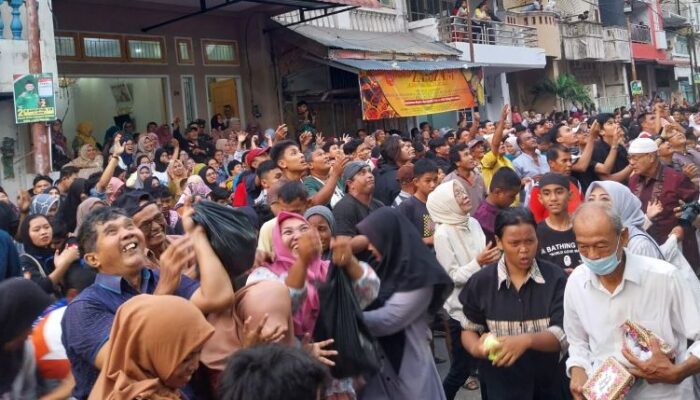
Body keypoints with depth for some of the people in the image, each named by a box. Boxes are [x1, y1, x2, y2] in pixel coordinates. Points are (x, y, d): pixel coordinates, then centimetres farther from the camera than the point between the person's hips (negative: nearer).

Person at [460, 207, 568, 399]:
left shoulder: (555, 278, -9)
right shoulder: (480, 283, -6)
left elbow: (564, 334, -15)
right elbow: (469, 330, 4)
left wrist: (527, 340, -34)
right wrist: (475, 347, -19)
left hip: (550, 383, 1)